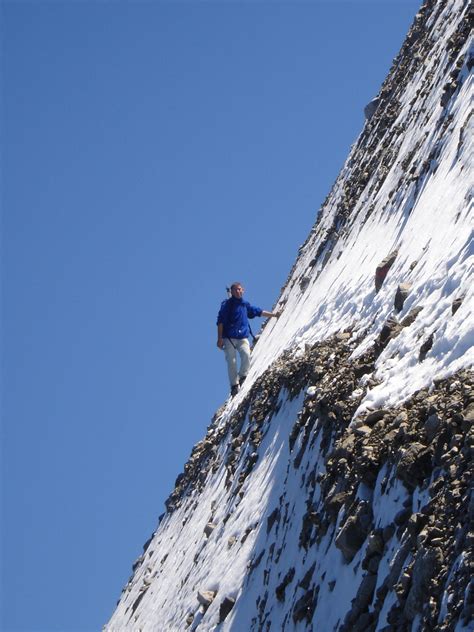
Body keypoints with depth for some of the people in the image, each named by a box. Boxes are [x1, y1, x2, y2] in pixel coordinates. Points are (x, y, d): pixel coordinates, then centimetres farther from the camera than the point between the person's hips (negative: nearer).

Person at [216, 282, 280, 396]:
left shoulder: (245, 305, 15)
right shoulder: (226, 304, 1)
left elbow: (258, 312, 28)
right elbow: (220, 322, -2)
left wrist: (273, 315, 31)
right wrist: (220, 338, -10)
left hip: (243, 337, 3)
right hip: (229, 338, -3)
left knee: (246, 356, -21)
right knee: (232, 362, -8)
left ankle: (242, 376, -1)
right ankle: (234, 385, -1)